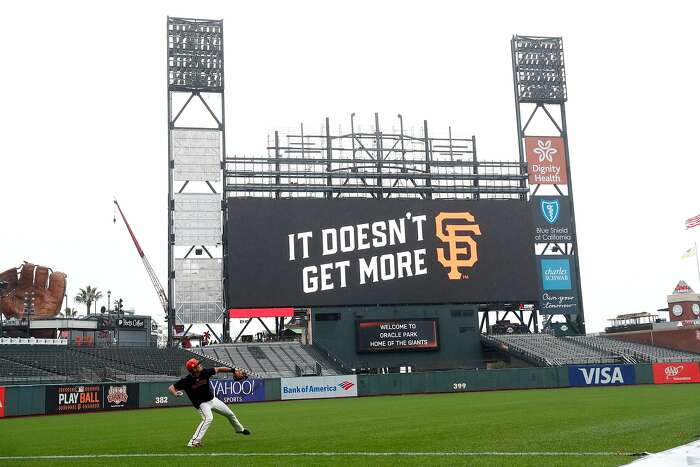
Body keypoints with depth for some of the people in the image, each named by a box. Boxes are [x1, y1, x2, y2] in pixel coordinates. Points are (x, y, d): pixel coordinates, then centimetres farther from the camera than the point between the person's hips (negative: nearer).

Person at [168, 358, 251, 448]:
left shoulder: (205, 372, -15)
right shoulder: (186, 380, -25)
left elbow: (218, 369, -3)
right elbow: (171, 388, -21)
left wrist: (232, 370, -7)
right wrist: (176, 394, -42)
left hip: (212, 399, 6)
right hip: (201, 403, -6)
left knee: (230, 414, 19)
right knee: (208, 418, -35)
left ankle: (240, 429, 48)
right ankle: (193, 442, -33)